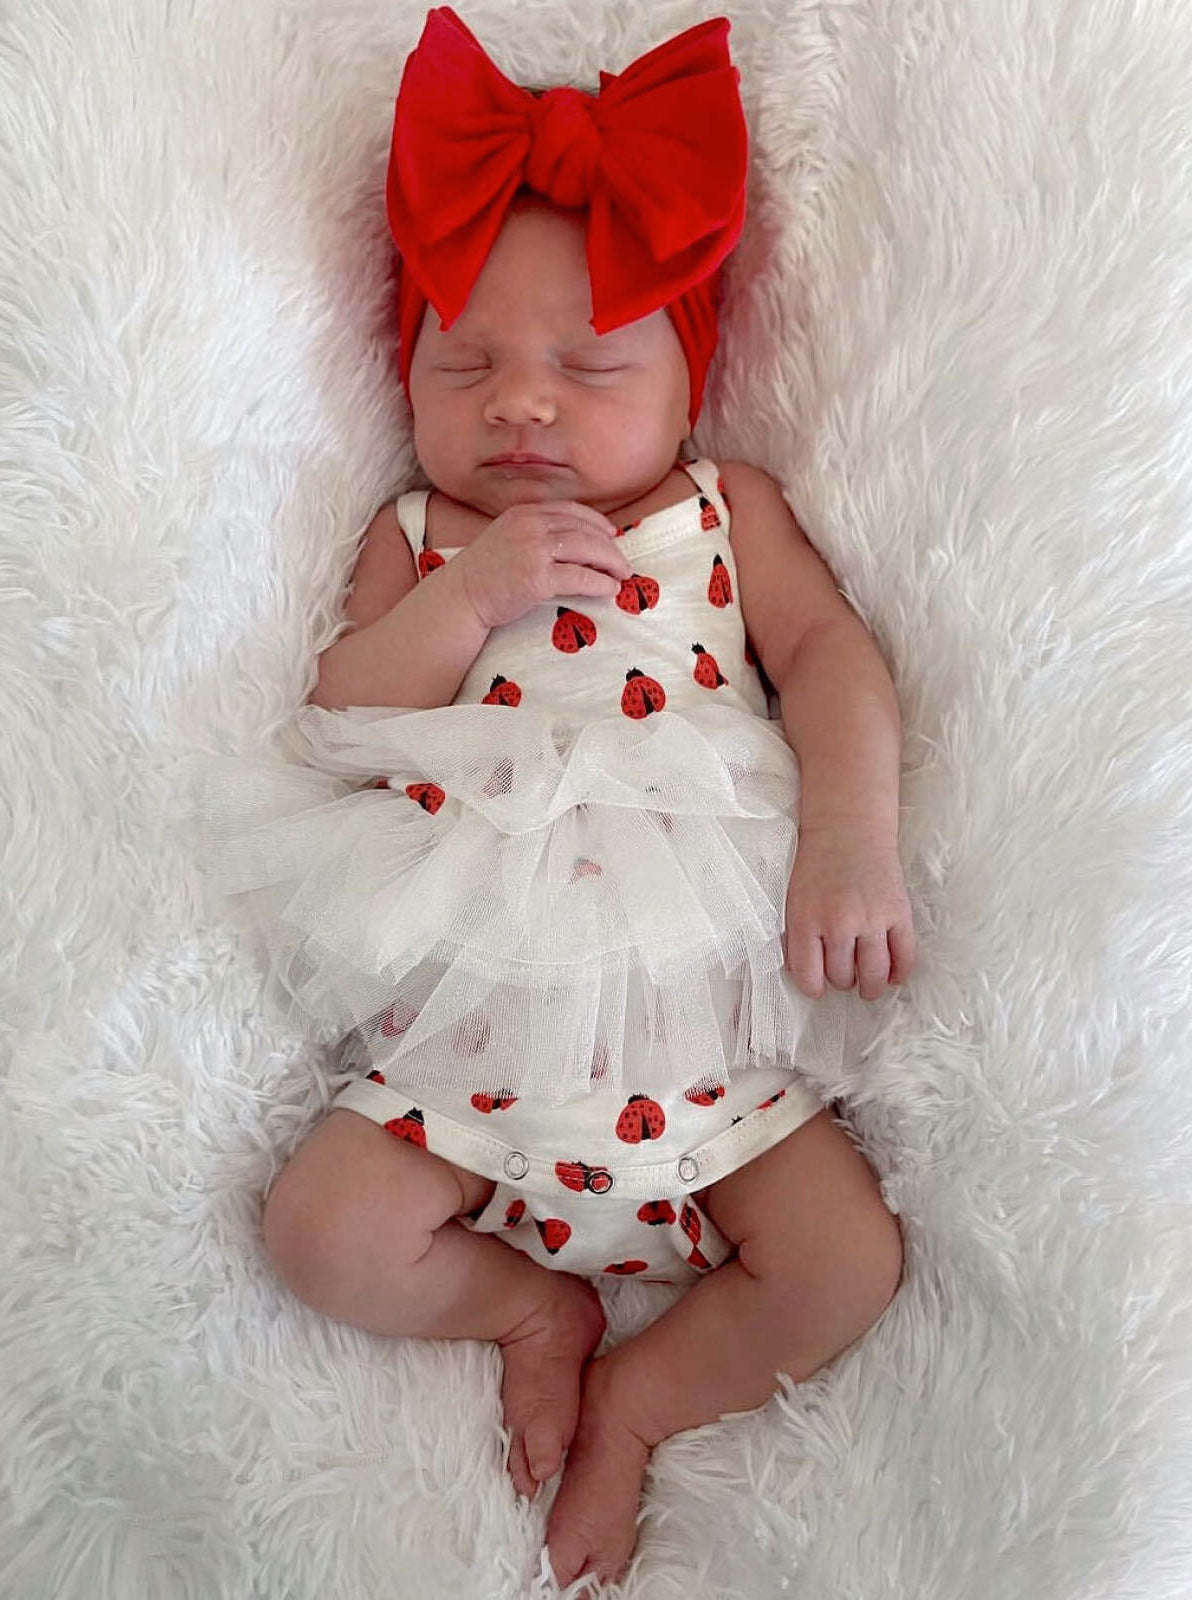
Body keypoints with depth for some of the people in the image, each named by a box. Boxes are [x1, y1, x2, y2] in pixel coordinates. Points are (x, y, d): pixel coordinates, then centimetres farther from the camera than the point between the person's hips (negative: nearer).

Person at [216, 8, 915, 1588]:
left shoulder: (727, 509, 8)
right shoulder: (416, 538, 9)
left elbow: (828, 651, -2)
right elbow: (339, 728, -2)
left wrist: (853, 836, -19)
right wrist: (468, 592, -17)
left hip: (706, 1006, 0)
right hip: (474, 1026, 1)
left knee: (850, 1258, -11)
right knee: (322, 1228, -12)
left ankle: (635, 1399, 12)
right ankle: (539, 1302, 15)